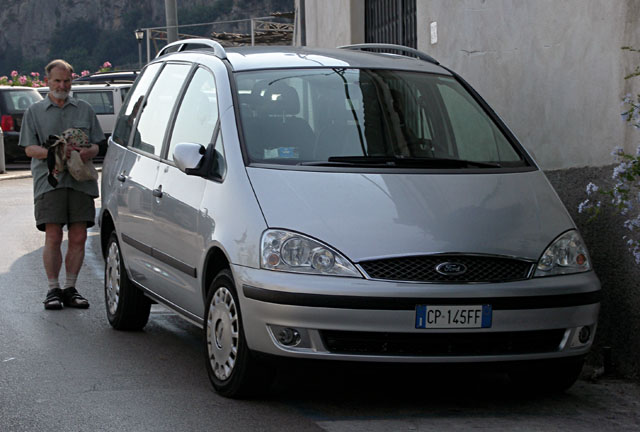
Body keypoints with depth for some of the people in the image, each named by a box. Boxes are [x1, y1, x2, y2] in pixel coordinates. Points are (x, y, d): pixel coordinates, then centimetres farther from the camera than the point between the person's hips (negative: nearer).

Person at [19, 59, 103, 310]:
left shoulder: (84, 110, 17)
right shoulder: (34, 112, 12)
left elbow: (96, 145, 15)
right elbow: (29, 148, 4)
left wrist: (88, 153, -9)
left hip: (81, 182, 2)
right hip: (49, 180, -2)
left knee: (78, 238, -1)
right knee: (53, 238, -7)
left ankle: (70, 289, 7)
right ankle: (53, 289, 1)